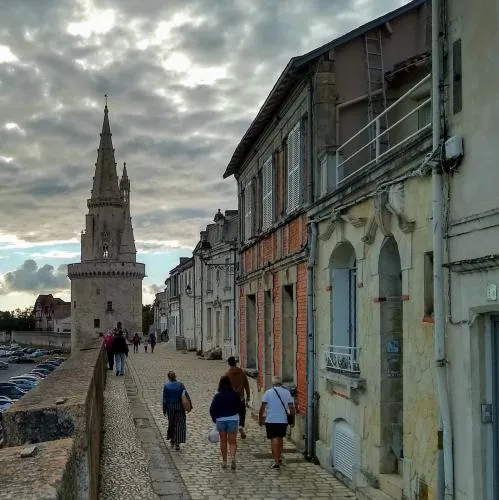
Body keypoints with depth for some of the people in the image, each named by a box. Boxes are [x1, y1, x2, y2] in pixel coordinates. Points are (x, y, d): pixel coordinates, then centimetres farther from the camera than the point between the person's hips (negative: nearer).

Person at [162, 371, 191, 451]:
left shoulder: (166, 386, -6)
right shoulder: (180, 385, -6)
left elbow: (164, 399, -5)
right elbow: (186, 395, -7)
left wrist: (164, 410, 2)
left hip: (170, 407, 1)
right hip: (179, 407, -1)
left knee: (171, 423, 19)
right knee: (179, 425, 3)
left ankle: (172, 441, 28)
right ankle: (177, 443, -5)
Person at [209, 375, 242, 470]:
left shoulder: (218, 396, -7)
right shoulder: (235, 395, -6)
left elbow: (212, 409, -8)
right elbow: (239, 408, 1)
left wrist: (214, 419, 8)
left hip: (221, 420, 0)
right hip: (233, 419, 0)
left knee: (223, 441, 14)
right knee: (232, 441, 2)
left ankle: (224, 461, 19)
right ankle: (233, 457, -23)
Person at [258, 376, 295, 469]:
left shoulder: (268, 392, -4)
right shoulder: (287, 392, 2)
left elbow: (263, 407, -5)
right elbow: (291, 407, 1)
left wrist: (260, 418, 3)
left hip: (271, 420, -3)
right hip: (283, 420, 3)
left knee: (274, 439, -3)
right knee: (280, 438, 22)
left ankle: (276, 461, -11)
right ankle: (279, 457, 32)